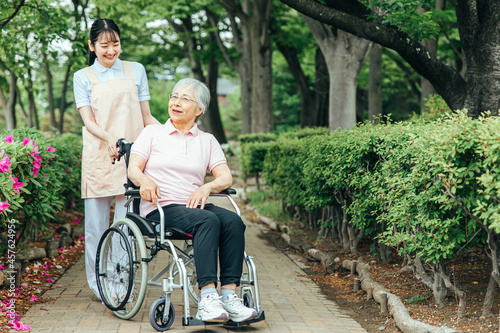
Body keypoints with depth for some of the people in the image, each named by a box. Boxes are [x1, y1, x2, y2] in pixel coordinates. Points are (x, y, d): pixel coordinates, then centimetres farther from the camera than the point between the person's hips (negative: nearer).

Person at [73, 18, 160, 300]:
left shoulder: (136, 71, 14)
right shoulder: (83, 77, 9)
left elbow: (146, 116, 14)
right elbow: (88, 120, -3)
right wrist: (109, 138, -23)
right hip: (98, 157, 0)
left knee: (126, 222, -3)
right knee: (97, 221, 2)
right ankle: (97, 281, 16)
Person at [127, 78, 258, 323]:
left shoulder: (207, 140, 19)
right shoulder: (152, 133, 14)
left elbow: (226, 177, 8)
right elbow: (133, 169, 4)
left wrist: (207, 188, -14)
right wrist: (145, 180, -20)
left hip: (194, 205, 4)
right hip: (160, 208, -3)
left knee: (233, 221, -29)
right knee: (208, 220, -34)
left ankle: (229, 294, -34)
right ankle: (207, 299, -43)